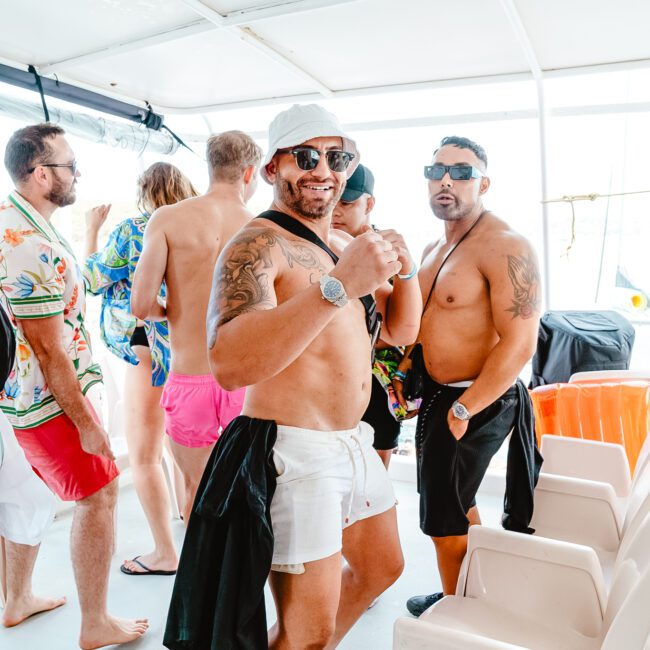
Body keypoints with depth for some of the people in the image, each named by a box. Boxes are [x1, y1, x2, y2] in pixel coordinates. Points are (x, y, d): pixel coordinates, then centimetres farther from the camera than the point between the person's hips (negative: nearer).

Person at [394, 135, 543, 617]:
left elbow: (519, 343, -25)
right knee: (459, 504, 23)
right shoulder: (434, 249, 9)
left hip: (476, 404, -9)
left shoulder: (504, 247, -20)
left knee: (444, 519, 5)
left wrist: (462, 411, -21)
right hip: (436, 395, 9)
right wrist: (405, 369, 6)